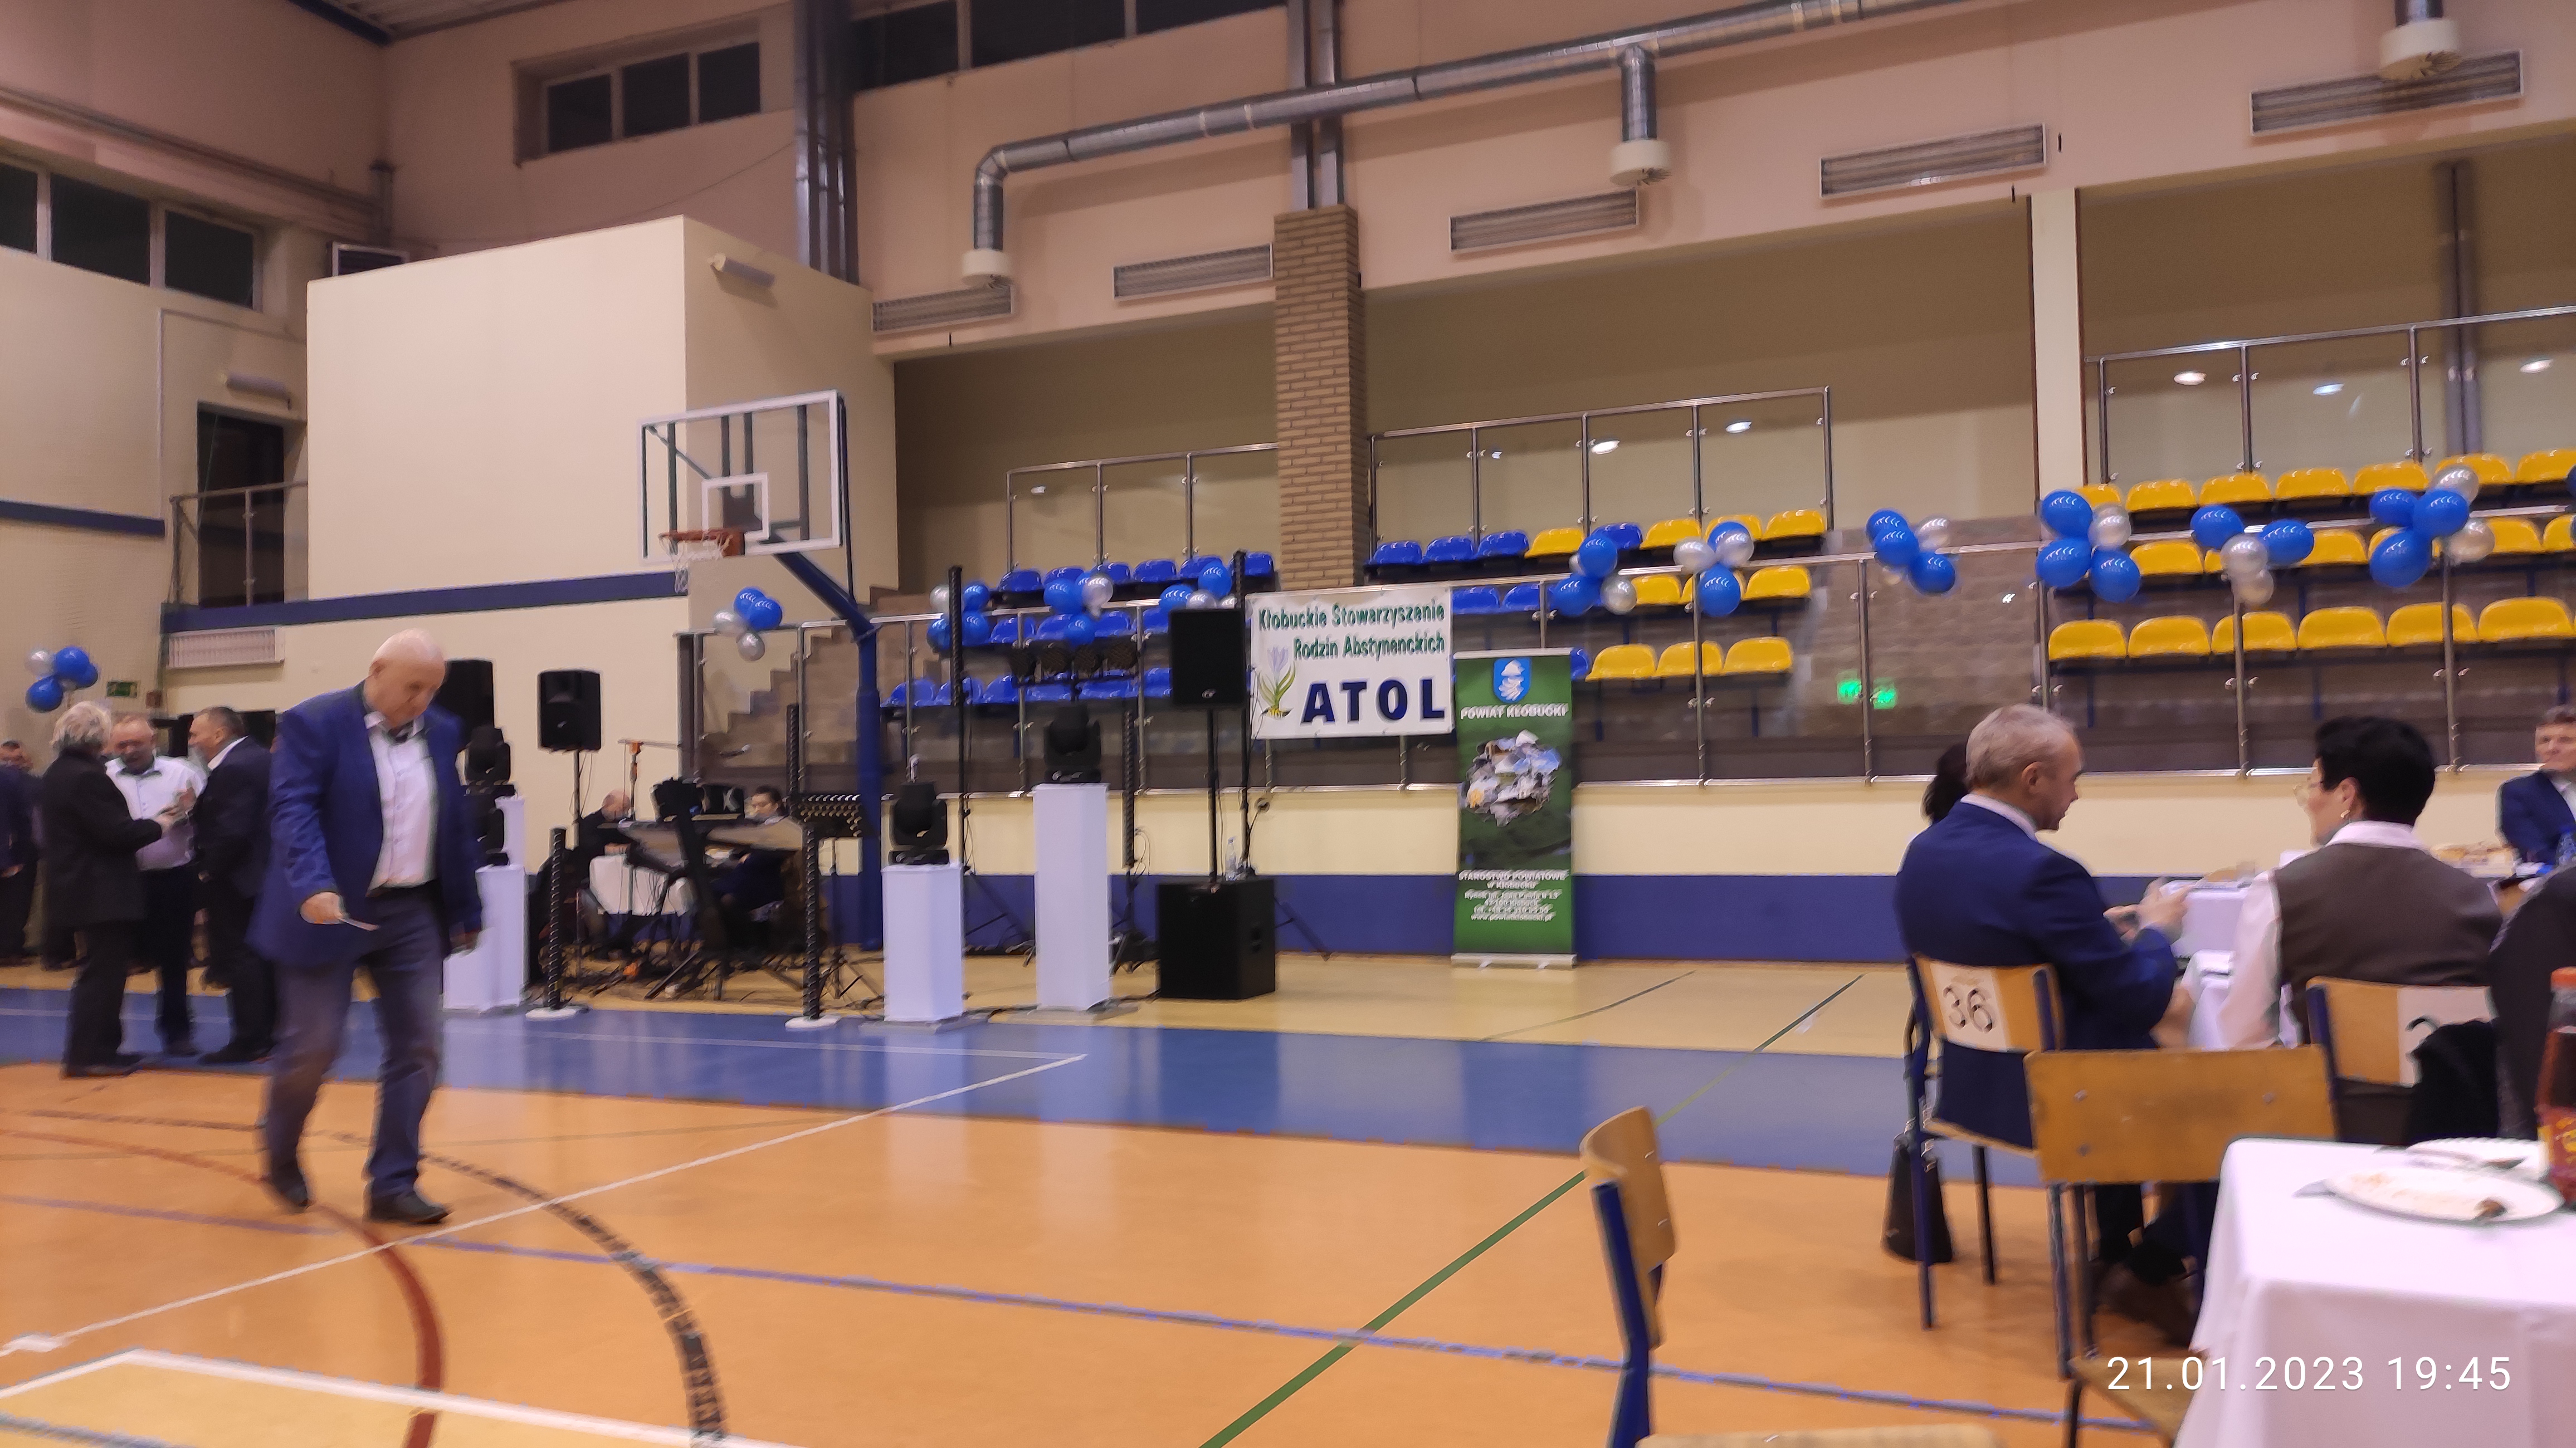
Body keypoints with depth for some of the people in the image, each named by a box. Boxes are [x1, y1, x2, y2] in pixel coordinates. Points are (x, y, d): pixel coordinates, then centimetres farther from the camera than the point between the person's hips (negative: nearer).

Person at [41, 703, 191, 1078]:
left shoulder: (59, 774, 13)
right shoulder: (87, 777, -20)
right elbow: (118, 832, -23)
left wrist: (160, 815, 8)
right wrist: (160, 824, -7)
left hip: (82, 887, 10)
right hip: (99, 891, -10)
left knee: (104, 970, 17)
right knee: (102, 971, -4)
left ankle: (102, 1047, 22)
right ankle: (87, 1054, -1)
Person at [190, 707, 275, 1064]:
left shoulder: (231, 769, -20)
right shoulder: (262, 758, 11)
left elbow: (232, 831, -25)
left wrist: (208, 871, -15)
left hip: (237, 878, -10)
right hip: (269, 872, 10)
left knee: (240, 957, -4)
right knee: (264, 954, 14)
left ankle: (250, 1041, 0)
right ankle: (268, 1032, 20)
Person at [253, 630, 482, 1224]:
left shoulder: (442, 733, 9)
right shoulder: (314, 724, -8)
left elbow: (456, 826, 13)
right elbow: (293, 809, -19)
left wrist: (466, 909, 13)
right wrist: (313, 886, -33)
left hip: (414, 914, 5)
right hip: (333, 911, -5)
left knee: (417, 1048, 3)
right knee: (311, 1047, -1)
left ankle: (393, 1184, 12)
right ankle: (281, 1157, 28)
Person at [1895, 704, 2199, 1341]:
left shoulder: (1922, 853, -1)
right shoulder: (2042, 871, -27)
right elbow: (2144, 1000, -19)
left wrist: (2105, 932, 15)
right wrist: (2157, 930, 1)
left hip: (1970, 1081, 9)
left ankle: (2117, 1256, 41)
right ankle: (2150, 1272, 19)